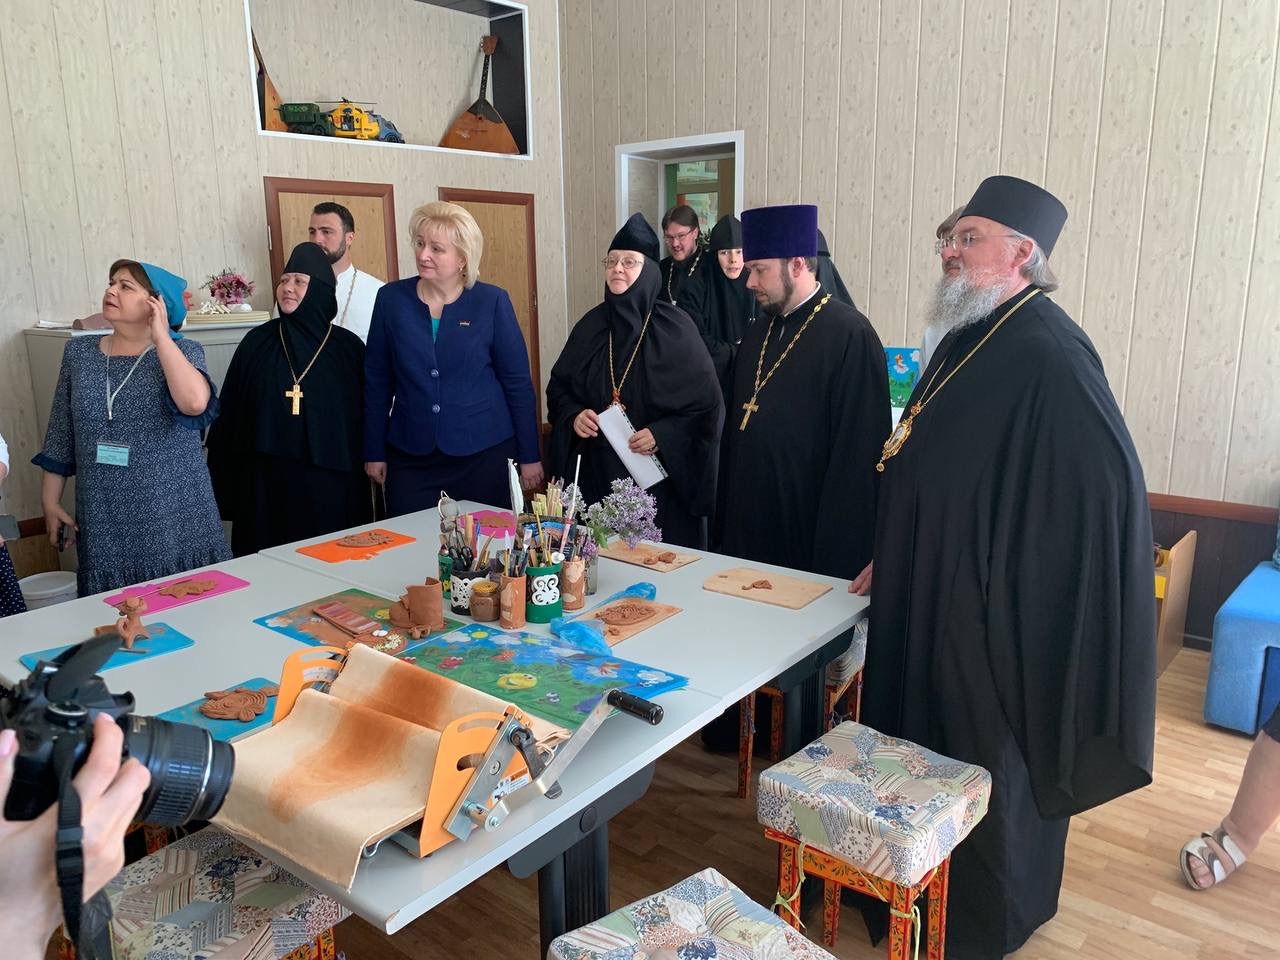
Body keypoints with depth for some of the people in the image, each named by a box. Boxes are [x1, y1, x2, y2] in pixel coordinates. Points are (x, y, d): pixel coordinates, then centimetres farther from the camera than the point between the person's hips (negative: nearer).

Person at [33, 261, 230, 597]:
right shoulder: (79, 352, 7)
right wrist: (50, 502, 10)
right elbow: (60, 437, 12)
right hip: (105, 525, 3)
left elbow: (195, 403, -25)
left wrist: (160, 336, -16)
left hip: (176, 520, -2)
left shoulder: (183, 351, -2)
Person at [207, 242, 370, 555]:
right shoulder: (257, 342, 4)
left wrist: (361, 473, -1)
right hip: (267, 483, 1)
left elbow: (363, 418, 3)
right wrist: (225, 480, 1)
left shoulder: (348, 347, 1)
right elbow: (231, 414, 5)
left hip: (329, 485, -1)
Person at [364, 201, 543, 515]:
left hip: (485, 454, -1)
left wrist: (529, 456, -1)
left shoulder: (492, 301, -5)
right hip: (410, 458, 2)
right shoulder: (391, 298, 1)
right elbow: (376, 381, 7)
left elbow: (518, 381, -1)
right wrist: (374, 452, 6)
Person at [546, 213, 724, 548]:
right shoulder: (591, 325, 5)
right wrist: (573, 416, -7)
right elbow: (559, 387, 13)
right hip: (598, 473, 4)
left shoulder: (675, 327, -8)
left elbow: (707, 404, -8)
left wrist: (663, 435, -20)